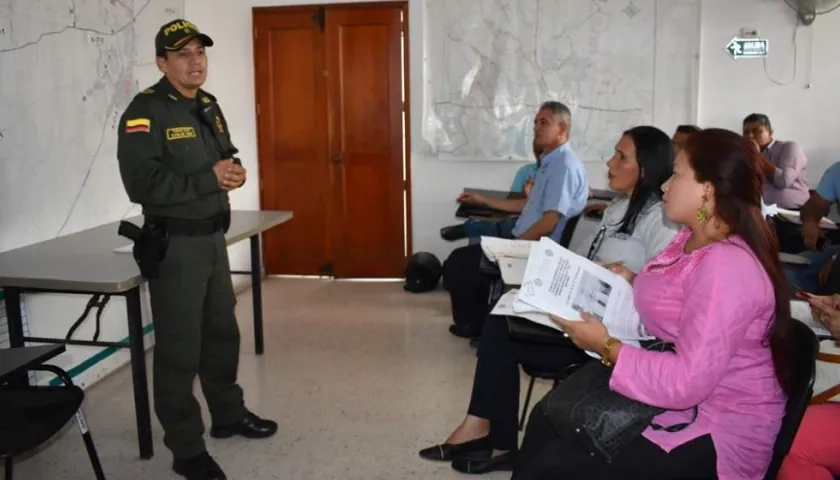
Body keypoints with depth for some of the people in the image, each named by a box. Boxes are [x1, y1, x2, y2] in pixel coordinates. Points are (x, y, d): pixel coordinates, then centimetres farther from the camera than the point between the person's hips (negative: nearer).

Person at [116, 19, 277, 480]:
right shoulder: (145, 111, -15)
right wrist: (210, 179, -24)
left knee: (221, 332, 20)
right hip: (174, 244, -8)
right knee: (179, 348, 0)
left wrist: (234, 170, -3)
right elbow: (142, 184, -25)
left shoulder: (209, 107, 12)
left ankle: (228, 415, 38)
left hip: (213, 237, 9)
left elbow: (225, 158, 22)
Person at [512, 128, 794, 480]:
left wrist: (606, 347, -22)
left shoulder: (726, 267, -27)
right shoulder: (693, 239, 5)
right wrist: (634, 283, 5)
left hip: (714, 430, -10)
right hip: (674, 385, 10)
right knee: (548, 420, 7)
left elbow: (687, 383, -30)